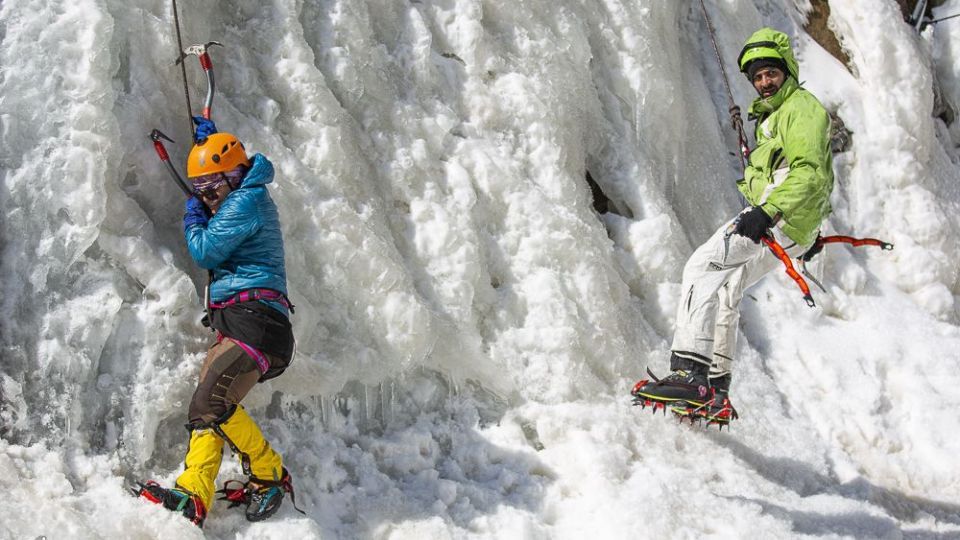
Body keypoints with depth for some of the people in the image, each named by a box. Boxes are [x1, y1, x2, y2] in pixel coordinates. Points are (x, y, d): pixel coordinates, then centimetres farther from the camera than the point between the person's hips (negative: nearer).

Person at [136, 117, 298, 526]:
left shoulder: (245, 201, -6)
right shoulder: (248, 197, 25)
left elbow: (205, 251, -7)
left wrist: (193, 218, 11)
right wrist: (208, 137, 57)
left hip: (254, 319, -11)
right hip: (233, 325, 11)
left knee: (211, 403, -24)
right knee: (208, 410, -1)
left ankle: (270, 476, -11)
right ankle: (194, 496, -9)